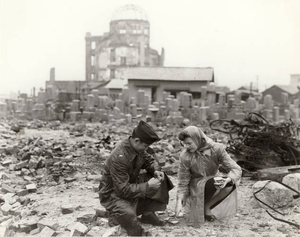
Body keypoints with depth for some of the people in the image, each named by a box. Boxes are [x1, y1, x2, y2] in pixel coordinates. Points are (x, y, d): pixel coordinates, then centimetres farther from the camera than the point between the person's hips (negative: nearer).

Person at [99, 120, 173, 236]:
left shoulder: (138, 148, -10)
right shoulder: (119, 158, -34)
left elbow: (149, 160, 9)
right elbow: (123, 190, -32)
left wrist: (156, 171, -12)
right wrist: (147, 186, -29)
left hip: (131, 184, 8)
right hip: (113, 193, -8)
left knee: (161, 179, -1)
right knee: (127, 214, -38)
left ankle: (148, 214, 12)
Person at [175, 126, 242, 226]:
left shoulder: (216, 149, -18)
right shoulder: (185, 156, -18)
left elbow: (236, 169, -20)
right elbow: (183, 182, -9)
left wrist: (227, 179, -40)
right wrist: (179, 201, -20)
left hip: (214, 180, 3)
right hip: (196, 186, -2)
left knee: (231, 183, -29)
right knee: (212, 183, -35)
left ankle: (207, 206, -10)